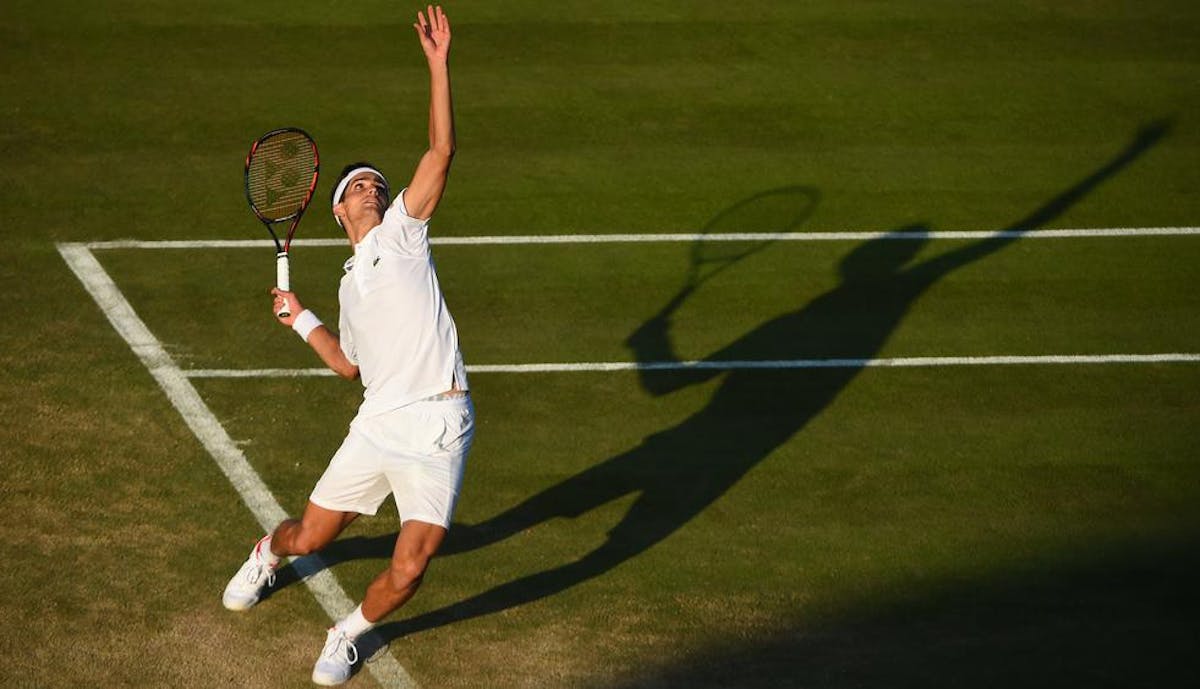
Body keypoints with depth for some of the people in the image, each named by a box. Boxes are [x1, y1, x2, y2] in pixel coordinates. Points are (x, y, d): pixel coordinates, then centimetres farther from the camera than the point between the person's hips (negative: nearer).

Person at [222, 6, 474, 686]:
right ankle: (268, 553, 50)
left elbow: (441, 151, -5)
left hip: (439, 429, -5)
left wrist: (438, 65, -11)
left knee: (408, 571, -13)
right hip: (377, 426, 5)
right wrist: (302, 319, 22)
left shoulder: (402, 230, 6)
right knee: (310, 535, 13)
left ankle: (350, 633, 16)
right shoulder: (351, 285, 20)